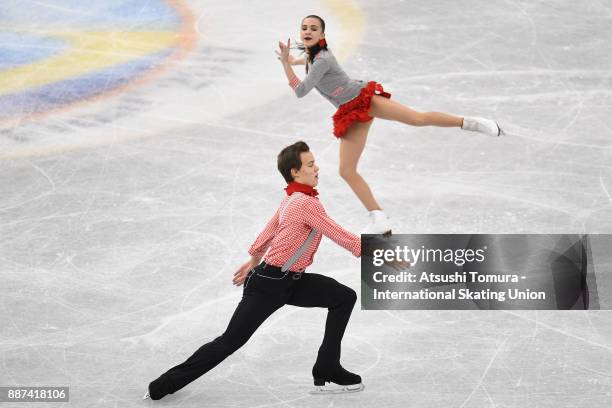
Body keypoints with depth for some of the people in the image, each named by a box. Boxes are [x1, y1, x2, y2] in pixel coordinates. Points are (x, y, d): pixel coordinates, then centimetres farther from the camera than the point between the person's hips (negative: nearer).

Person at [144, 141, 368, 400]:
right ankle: (163, 386, 8)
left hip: (291, 281, 9)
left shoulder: (294, 198, 8)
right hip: (269, 283, -9)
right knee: (230, 341, -4)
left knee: (344, 297, 1)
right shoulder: (306, 203, -22)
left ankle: (327, 372, 5)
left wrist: (254, 259, 31)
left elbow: (270, 228, 21)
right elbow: (340, 237, -20)